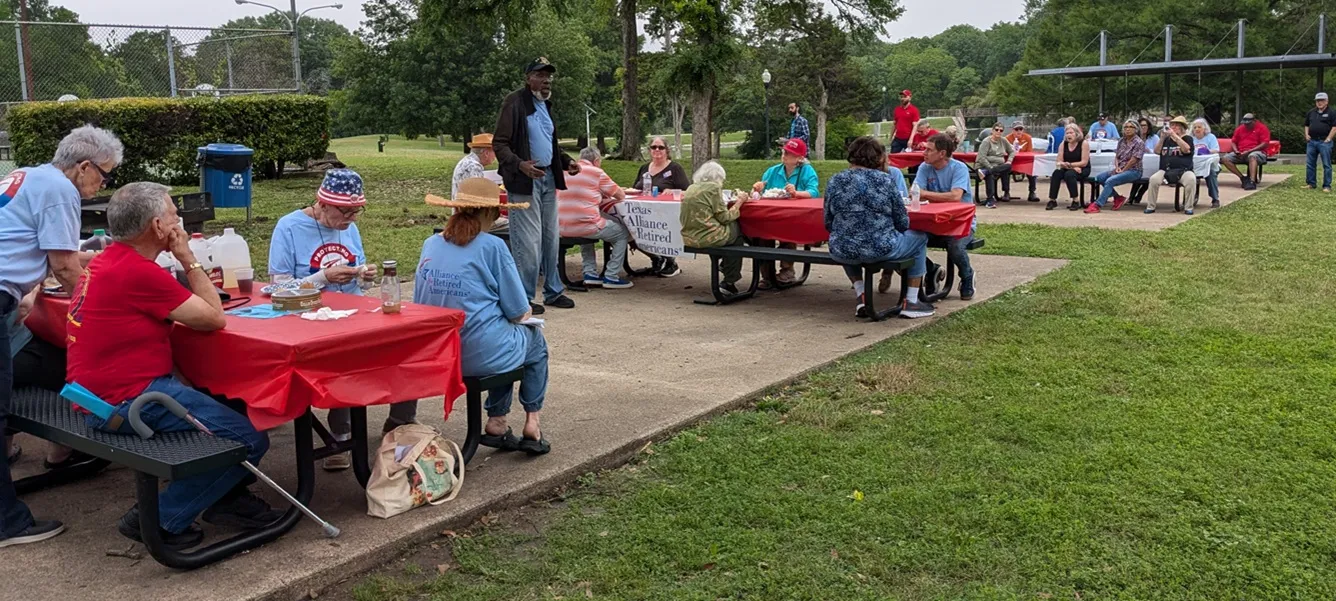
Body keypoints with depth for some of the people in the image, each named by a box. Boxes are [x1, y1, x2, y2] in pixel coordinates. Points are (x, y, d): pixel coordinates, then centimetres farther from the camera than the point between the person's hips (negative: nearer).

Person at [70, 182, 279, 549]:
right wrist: (189, 259, -6)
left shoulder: (107, 260, 13)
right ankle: (161, 520, -2)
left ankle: (226, 498, 22)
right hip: (126, 400, -11)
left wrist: (182, 261, 8)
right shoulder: (140, 271, -19)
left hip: (99, 394, 11)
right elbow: (215, 318, -14)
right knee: (249, 439, -13)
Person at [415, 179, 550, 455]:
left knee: (504, 331, 33)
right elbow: (520, 312, -9)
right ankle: (531, 423, 24)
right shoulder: (491, 246, -13)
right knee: (534, 338, 27)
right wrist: (526, 313, 16)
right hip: (481, 355, -6)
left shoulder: (430, 245, 4)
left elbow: (421, 303, 15)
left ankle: (497, 422, 31)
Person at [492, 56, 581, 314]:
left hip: (548, 178, 8)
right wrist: (519, 164, -29)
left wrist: (566, 161, 9)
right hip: (524, 181, -8)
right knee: (528, 242, -7)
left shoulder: (545, 104, 16)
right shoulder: (515, 102, -10)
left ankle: (553, 291, 23)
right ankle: (524, 297, 3)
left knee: (551, 239, 13)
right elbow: (499, 144, -13)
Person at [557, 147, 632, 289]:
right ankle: (611, 277, 10)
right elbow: (621, 195, 7)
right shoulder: (597, 173, -1)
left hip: (562, 228, 6)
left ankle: (590, 273, 28)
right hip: (586, 226, -6)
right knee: (623, 233, 16)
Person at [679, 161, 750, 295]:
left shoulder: (691, 188, 14)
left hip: (688, 238, 8)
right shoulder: (714, 187, -8)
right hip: (707, 238, -8)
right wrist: (739, 202, 5)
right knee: (737, 229, 16)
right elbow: (724, 218, -7)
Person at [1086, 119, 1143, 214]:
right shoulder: (1121, 141, 13)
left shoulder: (1138, 143, -8)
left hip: (1133, 171, -8)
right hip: (1120, 169, 8)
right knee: (1099, 178, -7)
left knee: (1110, 181, -29)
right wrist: (1117, 167, -5)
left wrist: (1122, 171, -13)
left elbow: (1133, 160, -15)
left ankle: (1097, 205, -32)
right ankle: (1118, 198, 1)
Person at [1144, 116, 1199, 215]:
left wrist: (1174, 136, -12)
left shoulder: (1187, 138, 10)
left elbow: (1186, 149, -12)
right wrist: (1162, 138, 0)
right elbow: (1157, 151, 11)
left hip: (1183, 170, -2)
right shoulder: (1167, 139, 21)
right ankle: (1150, 207, -20)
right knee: (1153, 179, -28)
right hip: (1166, 170, 2)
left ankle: (1188, 207, -24)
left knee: (1191, 179, -34)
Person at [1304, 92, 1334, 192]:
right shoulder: (1311, 112, 15)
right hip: (1312, 141, 6)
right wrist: (1306, 135, 8)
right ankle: (1311, 184, 17)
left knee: (1326, 165, -4)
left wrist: (1328, 139, -14)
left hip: (1324, 142, -6)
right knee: (1310, 164, 9)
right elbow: (1306, 125, 23)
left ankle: (1327, 186, -2)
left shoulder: (1331, 113, -3)